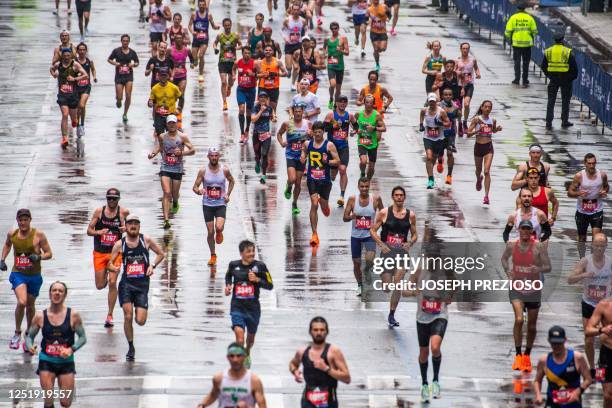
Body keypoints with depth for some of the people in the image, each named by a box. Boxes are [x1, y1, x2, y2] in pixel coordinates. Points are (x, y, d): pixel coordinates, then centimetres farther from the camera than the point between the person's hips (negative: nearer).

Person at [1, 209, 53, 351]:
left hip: (34, 276, 0)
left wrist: (38, 257, -24)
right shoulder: (12, 234, -3)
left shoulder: (38, 235, -10)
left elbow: (49, 253, -5)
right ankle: (17, 333, -5)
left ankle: (29, 333, 38)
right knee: (21, 302, -22)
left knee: (30, 305, 16)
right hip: (18, 274, 0)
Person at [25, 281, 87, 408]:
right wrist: (29, 346, -18)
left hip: (66, 361, 0)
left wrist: (72, 349, -19)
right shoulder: (40, 317, -4)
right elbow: (30, 336, 4)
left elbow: (83, 337, -2)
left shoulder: (73, 315, -7)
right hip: (46, 361, 0)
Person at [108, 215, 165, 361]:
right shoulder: (120, 244, 1)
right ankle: (131, 348, 5)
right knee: (128, 316, -13)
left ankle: (138, 312, 34)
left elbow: (161, 254, 13)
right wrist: (114, 268, -18)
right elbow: (110, 264, 6)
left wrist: (152, 265, -5)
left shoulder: (146, 240, 2)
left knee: (140, 321, -6)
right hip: (126, 282, 0)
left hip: (142, 284, 0)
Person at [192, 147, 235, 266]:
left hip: (221, 204, -1)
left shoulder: (224, 170, -5)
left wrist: (228, 194, 3)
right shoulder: (203, 171, -7)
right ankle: (213, 255, 22)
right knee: (210, 232, 3)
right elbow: (195, 187, -5)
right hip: (207, 204, 1)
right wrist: (199, 191, -28)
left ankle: (219, 233, 16)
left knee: (219, 227, -22)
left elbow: (231, 181, 16)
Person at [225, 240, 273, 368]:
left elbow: (270, 286, -3)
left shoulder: (260, 266, -7)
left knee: (250, 337, 21)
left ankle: (247, 354, 54)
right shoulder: (233, 265, -2)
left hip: (253, 308, 1)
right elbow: (228, 275, 22)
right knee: (239, 335, -21)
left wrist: (257, 279, -19)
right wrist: (228, 285, 2)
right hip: (237, 307, -1)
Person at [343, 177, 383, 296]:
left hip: (370, 235, -1)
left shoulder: (376, 199, -6)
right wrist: (351, 217, -26)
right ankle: (360, 285, 29)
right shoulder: (352, 199, -5)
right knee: (356, 263, 8)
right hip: (356, 235, 1)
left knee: (370, 259, -23)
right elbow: (344, 218, -4)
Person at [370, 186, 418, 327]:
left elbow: (414, 234, 14)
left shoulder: (410, 215, 4)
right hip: (387, 250, -1)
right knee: (386, 286, -1)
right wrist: (381, 244, -12)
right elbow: (373, 230, 1)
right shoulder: (384, 213, -3)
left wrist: (410, 243, -7)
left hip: (402, 251, 1)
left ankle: (392, 315, 1)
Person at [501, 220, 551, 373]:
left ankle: (527, 356, 30)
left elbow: (548, 267, -9)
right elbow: (504, 258, 18)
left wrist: (538, 269, -30)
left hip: (533, 289, 0)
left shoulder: (538, 247, -10)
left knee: (532, 325, 10)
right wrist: (507, 271, 0)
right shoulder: (511, 245, -3)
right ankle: (518, 355, -14)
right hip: (517, 288, 0)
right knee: (519, 320, -21)